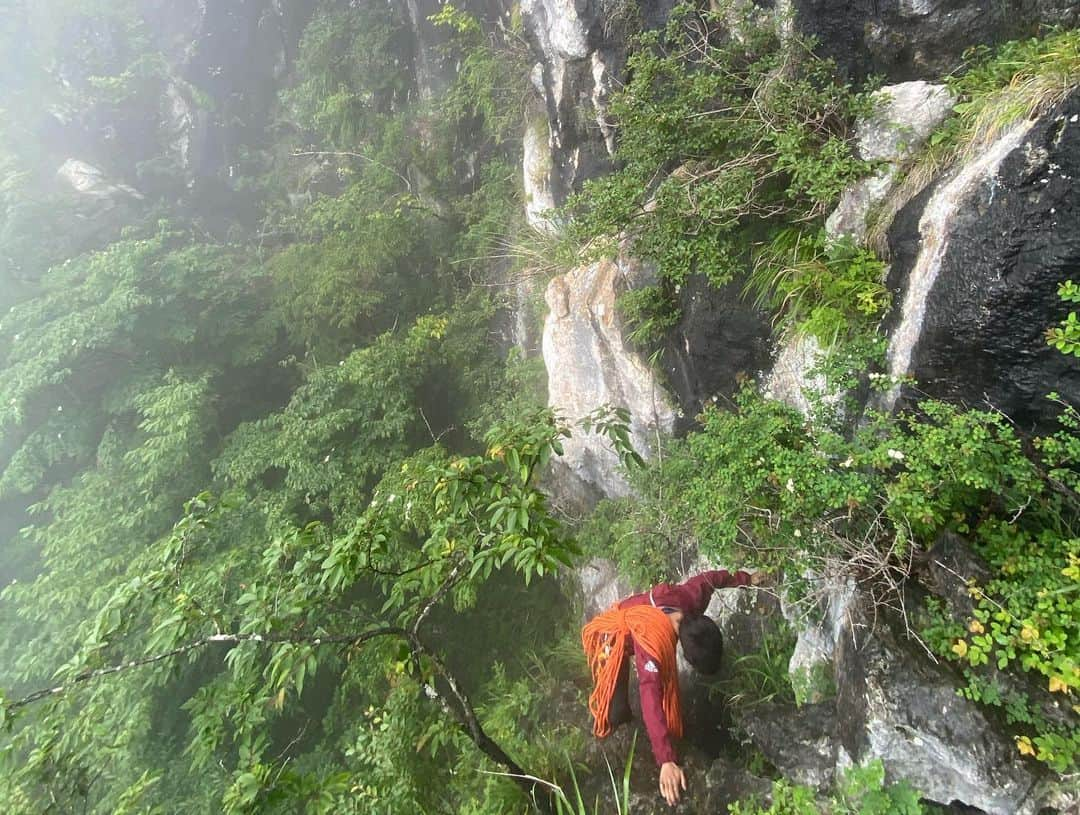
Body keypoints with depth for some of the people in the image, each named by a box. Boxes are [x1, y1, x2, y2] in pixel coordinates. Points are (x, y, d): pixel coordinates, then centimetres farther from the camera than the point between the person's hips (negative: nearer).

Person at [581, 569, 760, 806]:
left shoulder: (694, 596, -32)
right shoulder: (651, 644, -46)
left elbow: (710, 578, -9)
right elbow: (650, 701, -51)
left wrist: (746, 579, 6)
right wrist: (667, 761, -57)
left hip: (636, 622, 6)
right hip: (613, 638, -6)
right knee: (617, 714, -13)